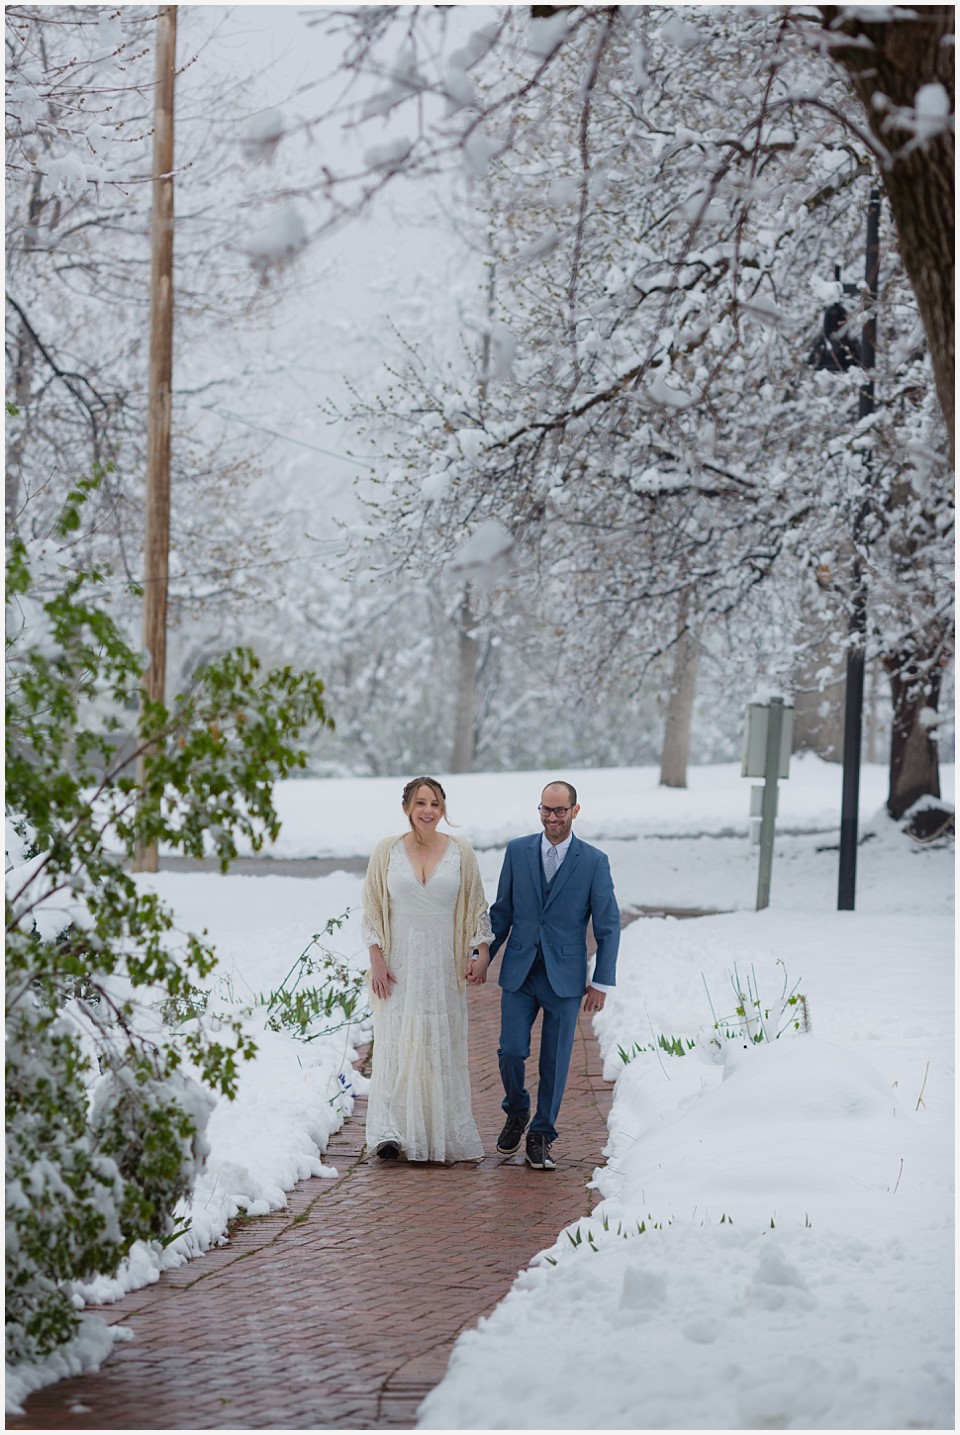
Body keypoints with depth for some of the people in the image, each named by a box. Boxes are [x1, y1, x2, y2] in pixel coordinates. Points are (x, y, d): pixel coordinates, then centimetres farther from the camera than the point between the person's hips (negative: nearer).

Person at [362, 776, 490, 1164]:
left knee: (444, 1050, 4)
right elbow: (372, 910, 4)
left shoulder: (460, 852, 3)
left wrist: (483, 953, -2)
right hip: (399, 965, -1)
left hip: (443, 965, 1)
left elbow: (476, 907, 8)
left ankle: (446, 1135, 10)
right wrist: (376, 960, -4)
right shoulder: (387, 851, 2)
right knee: (396, 1046, -8)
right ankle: (389, 1132, -14)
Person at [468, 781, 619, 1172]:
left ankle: (540, 1137, 15)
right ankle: (516, 1113, 23)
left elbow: (608, 926, 0)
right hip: (519, 974, 1)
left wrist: (602, 982, -3)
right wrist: (484, 956, 6)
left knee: (555, 1062, 3)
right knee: (511, 1052, -5)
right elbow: (502, 909, 12)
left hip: (564, 977, -1)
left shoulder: (594, 862, -3)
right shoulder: (517, 851, 4)